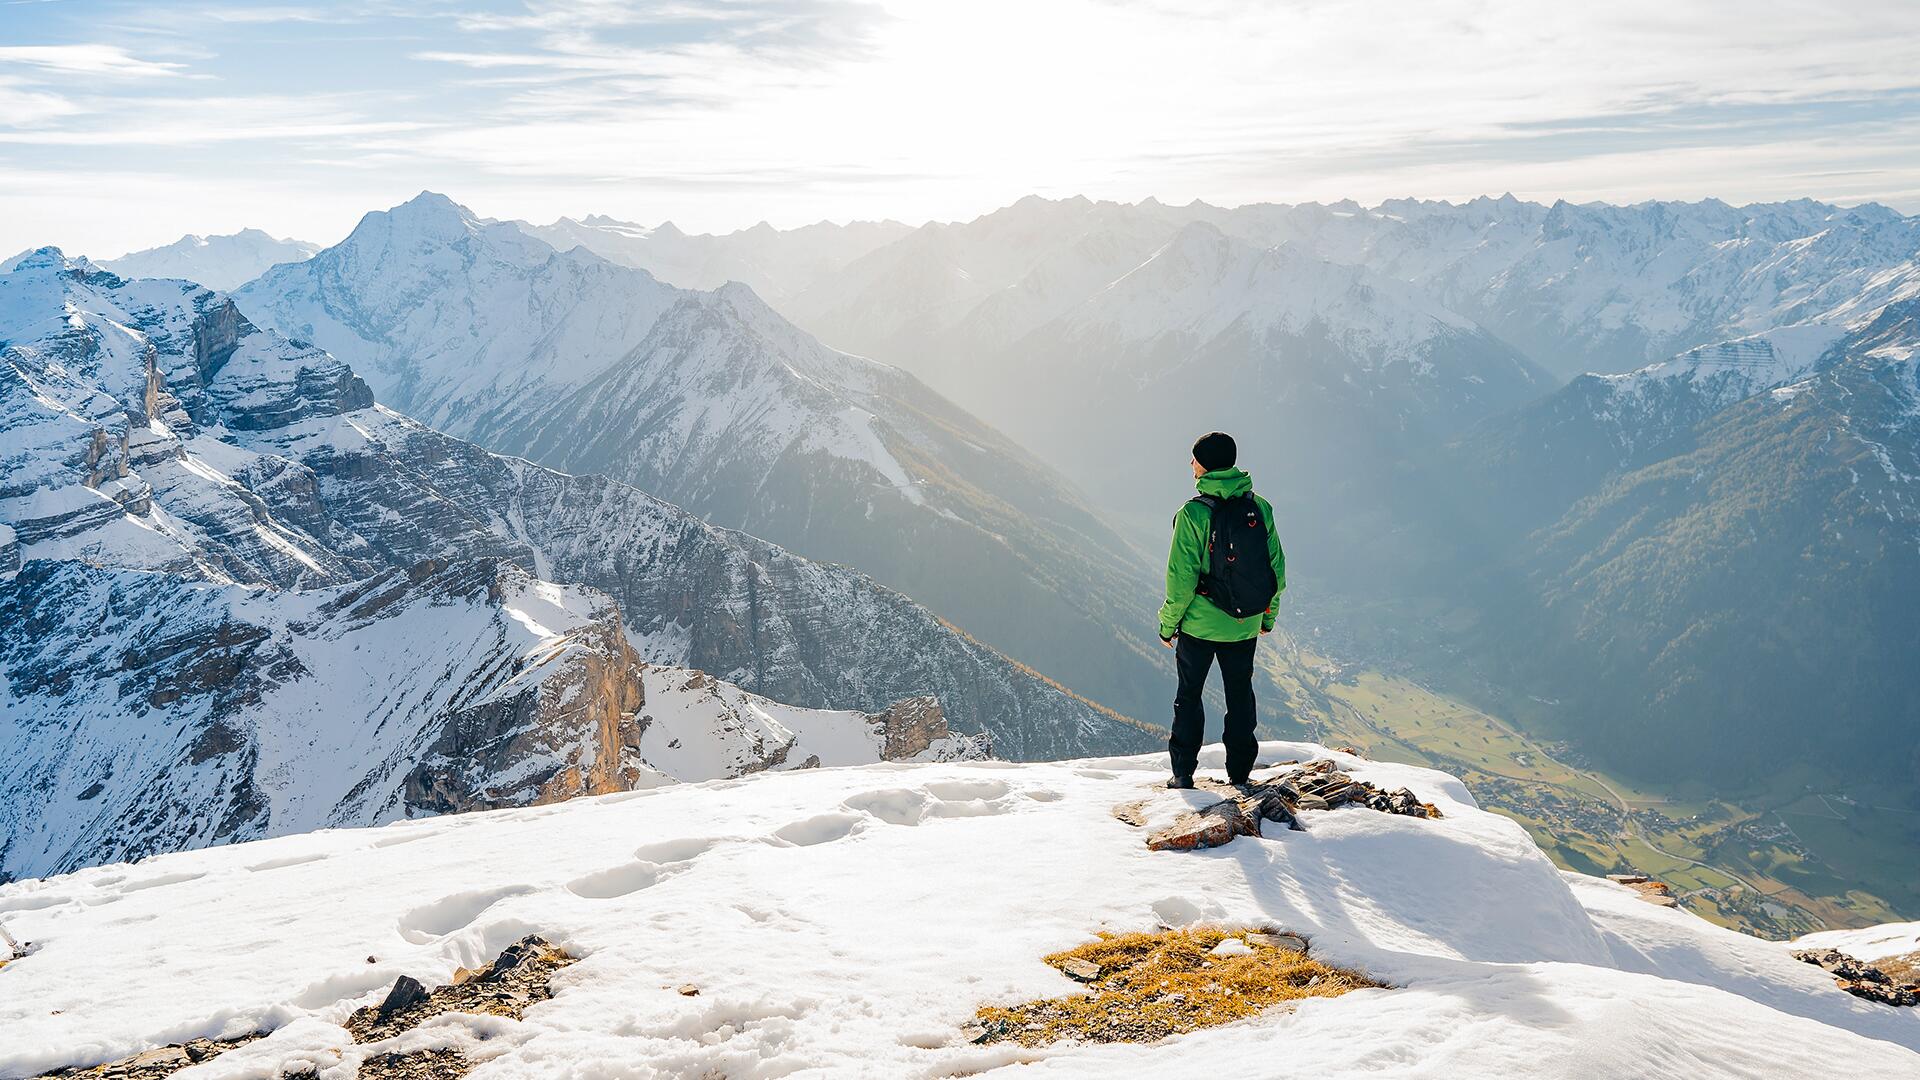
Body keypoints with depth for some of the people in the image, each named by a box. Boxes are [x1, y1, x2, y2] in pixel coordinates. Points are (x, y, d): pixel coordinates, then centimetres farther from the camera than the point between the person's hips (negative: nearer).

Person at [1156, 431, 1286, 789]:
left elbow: (1182, 576, -15)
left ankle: (1183, 773, 14)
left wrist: (1168, 622, -2)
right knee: (1240, 695, 17)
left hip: (1200, 624, -3)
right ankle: (1240, 772, 22)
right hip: (1245, 625, 4)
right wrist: (1268, 614, 15)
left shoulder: (1193, 514, -17)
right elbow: (1276, 565, 2)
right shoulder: (1260, 508, -4)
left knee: (1189, 695, 12)